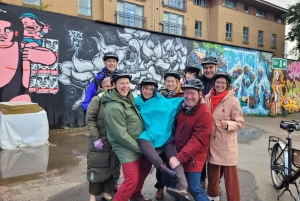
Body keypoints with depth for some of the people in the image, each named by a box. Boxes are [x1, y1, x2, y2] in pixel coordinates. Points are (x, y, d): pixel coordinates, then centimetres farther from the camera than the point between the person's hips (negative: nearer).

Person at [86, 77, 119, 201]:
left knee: (111, 167, 14)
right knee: (97, 168, 7)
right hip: (99, 141, -4)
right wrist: (96, 138, -17)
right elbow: (90, 119, -11)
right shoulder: (97, 100, -7)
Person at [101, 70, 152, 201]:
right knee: (131, 180, -9)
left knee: (145, 169, 21)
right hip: (127, 149, -9)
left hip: (139, 143, 9)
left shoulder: (128, 98, 5)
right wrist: (140, 148, -16)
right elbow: (121, 135, -23)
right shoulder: (113, 108, -23)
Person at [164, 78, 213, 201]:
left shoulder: (205, 113, -19)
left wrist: (180, 158, -25)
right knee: (168, 180, 14)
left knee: (194, 188, -2)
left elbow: (197, 140, -23)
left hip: (193, 157, -7)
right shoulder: (182, 107, 1)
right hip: (177, 152, 7)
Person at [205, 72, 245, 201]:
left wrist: (228, 125, -25)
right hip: (211, 140, 5)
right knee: (212, 169, 18)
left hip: (226, 142, -4)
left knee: (230, 173, 1)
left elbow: (241, 123, -7)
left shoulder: (233, 101, -10)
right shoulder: (207, 98, 1)